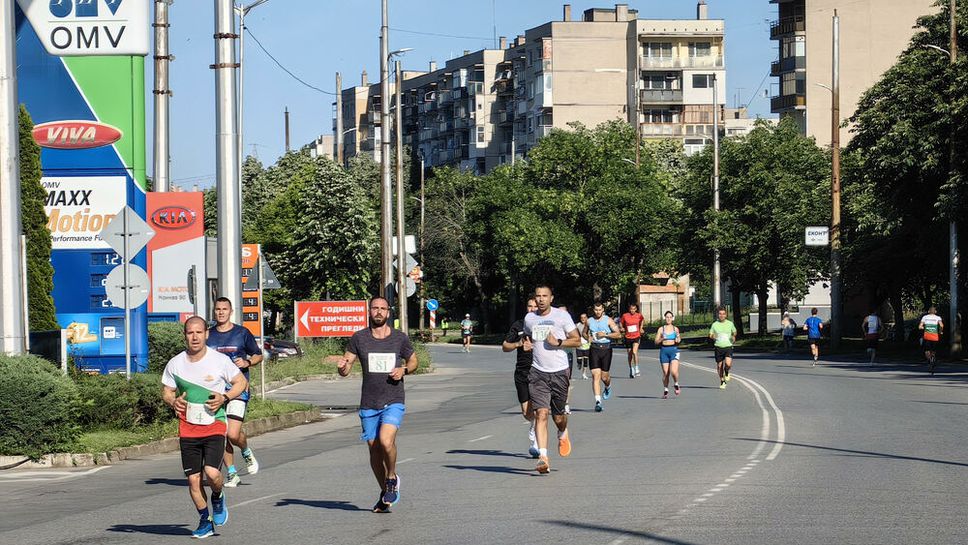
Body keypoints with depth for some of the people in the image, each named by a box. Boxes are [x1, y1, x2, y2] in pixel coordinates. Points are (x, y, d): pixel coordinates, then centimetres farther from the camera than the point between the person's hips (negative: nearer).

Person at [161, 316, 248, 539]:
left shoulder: (220, 361, -6)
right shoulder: (175, 364, 0)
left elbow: (241, 382, 4)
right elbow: (166, 391, 12)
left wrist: (224, 398, -13)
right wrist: (173, 401, -11)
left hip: (214, 425, -3)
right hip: (187, 428, 3)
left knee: (212, 472, -19)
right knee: (193, 478, 1)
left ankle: (218, 498, 15)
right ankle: (205, 520, 21)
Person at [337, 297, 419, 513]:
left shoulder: (400, 338, 1)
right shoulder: (359, 338, 2)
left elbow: (413, 361, 16)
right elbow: (345, 370, 3)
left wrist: (404, 370, -6)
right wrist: (342, 366, -21)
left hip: (393, 403, -2)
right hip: (369, 404, 2)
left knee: (386, 441, -24)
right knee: (374, 450, 8)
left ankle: (392, 478, 4)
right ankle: (385, 493, 27)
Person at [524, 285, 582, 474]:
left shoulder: (562, 316, -2)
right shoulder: (529, 318, 9)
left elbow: (577, 341, 1)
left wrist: (558, 342, -14)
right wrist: (526, 344, 6)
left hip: (559, 372, -1)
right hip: (538, 373, 1)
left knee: (558, 415, 9)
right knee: (541, 414, -14)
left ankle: (563, 434, 46)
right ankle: (543, 457, -19)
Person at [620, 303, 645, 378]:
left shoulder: (639, 316, -2)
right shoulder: (625, 316, -4)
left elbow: (642, 320, 21)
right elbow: (622, 323, 12)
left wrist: (640, 328, 17)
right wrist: (622, 328, -5)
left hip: (636, 336, -2)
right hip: (628, 337, 2)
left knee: (634, 352, -22)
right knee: (630, 354, 10)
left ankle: (637, 370, -19)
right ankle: (631, 371, 25)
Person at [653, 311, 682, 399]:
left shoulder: (675, 329, 8)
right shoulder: (661, 329, 4)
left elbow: (678, 340, 18)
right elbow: (656, 341, 1)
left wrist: (678, 340, -4)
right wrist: (661, 339, -17)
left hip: (674, 350, 0)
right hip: (664, 351, 0)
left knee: (674, 371, -16)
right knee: (665, 373, 2)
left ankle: (676, 384, 13)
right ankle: (665, 390, 18)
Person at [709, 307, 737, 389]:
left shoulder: (730, 324, 4)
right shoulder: (714, 324, 3)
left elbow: (734, 332, 20)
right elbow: (710, 335, 12)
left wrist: (733, 337, 1)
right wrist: (712, 337, -9)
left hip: (728, 347, -1)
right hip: (718, 348, 1)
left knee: (728, 364, -21)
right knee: (719, 365, 5)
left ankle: (727, 373, 15)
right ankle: (722, 381, 26)